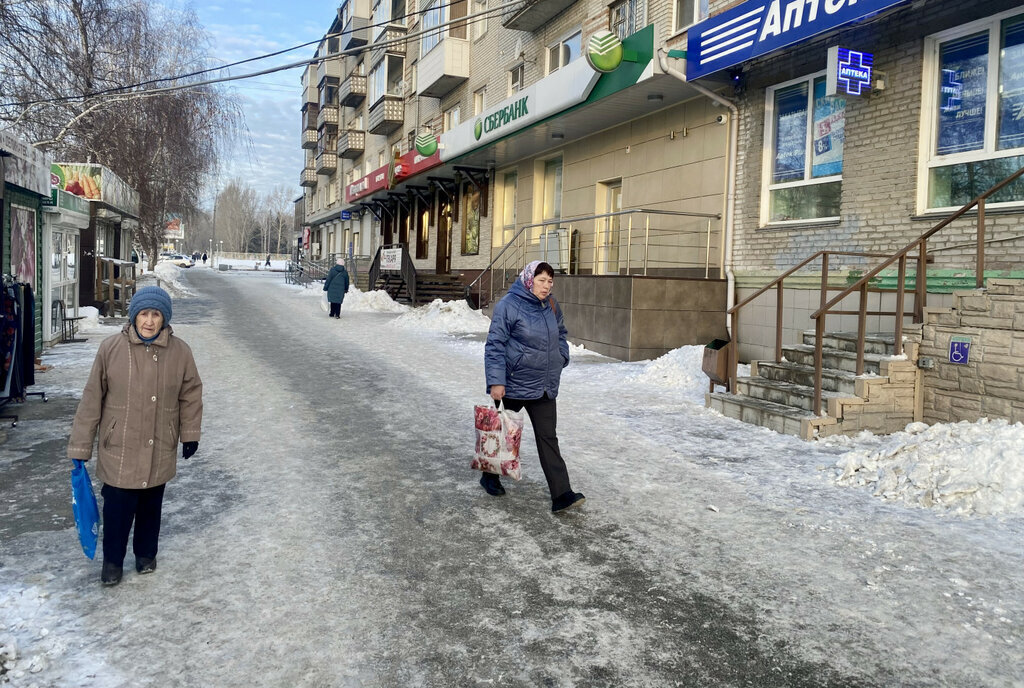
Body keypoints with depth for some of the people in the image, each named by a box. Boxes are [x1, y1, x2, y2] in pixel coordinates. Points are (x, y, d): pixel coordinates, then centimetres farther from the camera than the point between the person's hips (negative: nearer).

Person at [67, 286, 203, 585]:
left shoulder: (180, 352, -7)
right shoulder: (111, 348, -10)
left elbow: (191, 394, 5)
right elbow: (92, 400, -5)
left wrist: (190, 434, 4)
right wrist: (80, 447, -3)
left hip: (159, 451, 1)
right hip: (119, 449, -1)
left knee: (151, 505, 17)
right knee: (117, 507, 5)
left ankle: (146, 553, 39)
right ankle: (112, 561, 29)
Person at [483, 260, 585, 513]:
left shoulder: (551, 306, 6)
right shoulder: (509, 305, -14)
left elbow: (560, 334, 25)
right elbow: (495, 345, -16)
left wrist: (561, 357, 10)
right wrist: (496, 381, -20)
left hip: (544, 387, 5)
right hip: (513, 385, -5)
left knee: (548, 438, 2)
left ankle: (561, 494, -1)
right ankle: (490, 477, 36)